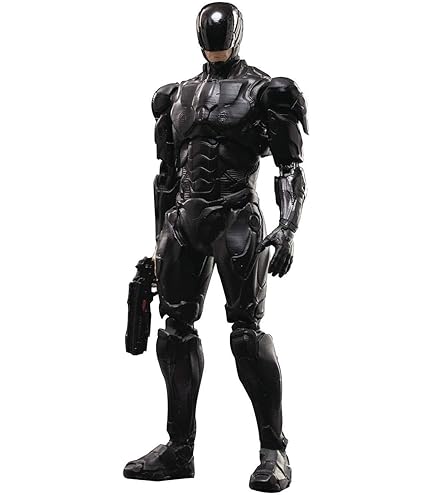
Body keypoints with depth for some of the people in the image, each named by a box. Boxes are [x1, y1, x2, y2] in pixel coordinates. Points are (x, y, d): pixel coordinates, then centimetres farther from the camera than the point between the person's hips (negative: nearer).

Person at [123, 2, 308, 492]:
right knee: (176, 329, 5)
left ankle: (274, 451, 0)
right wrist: (161, 240, 18)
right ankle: (179, 449, 15)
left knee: (247, 329, -10)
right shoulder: (178, 96, 18)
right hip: (185, 218, 6)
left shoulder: (263, 91, 2)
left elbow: (292, 168, -4)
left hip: (236, 217, -6)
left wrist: (287, 229, -16)